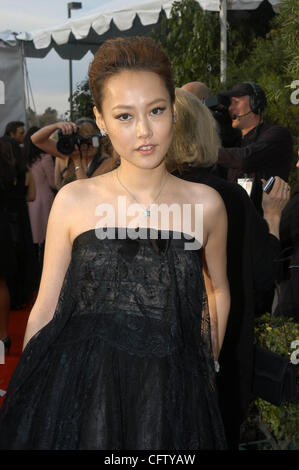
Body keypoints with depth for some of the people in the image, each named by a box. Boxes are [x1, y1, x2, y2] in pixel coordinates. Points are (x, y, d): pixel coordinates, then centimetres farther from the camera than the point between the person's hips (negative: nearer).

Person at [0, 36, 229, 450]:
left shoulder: (205, 204, -2)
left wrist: (205, 368, 15)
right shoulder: (74, 201, -4)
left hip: (170, 401, 1)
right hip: (76, 395, 0)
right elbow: (45, 308, 2)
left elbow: (218, 290, 14)